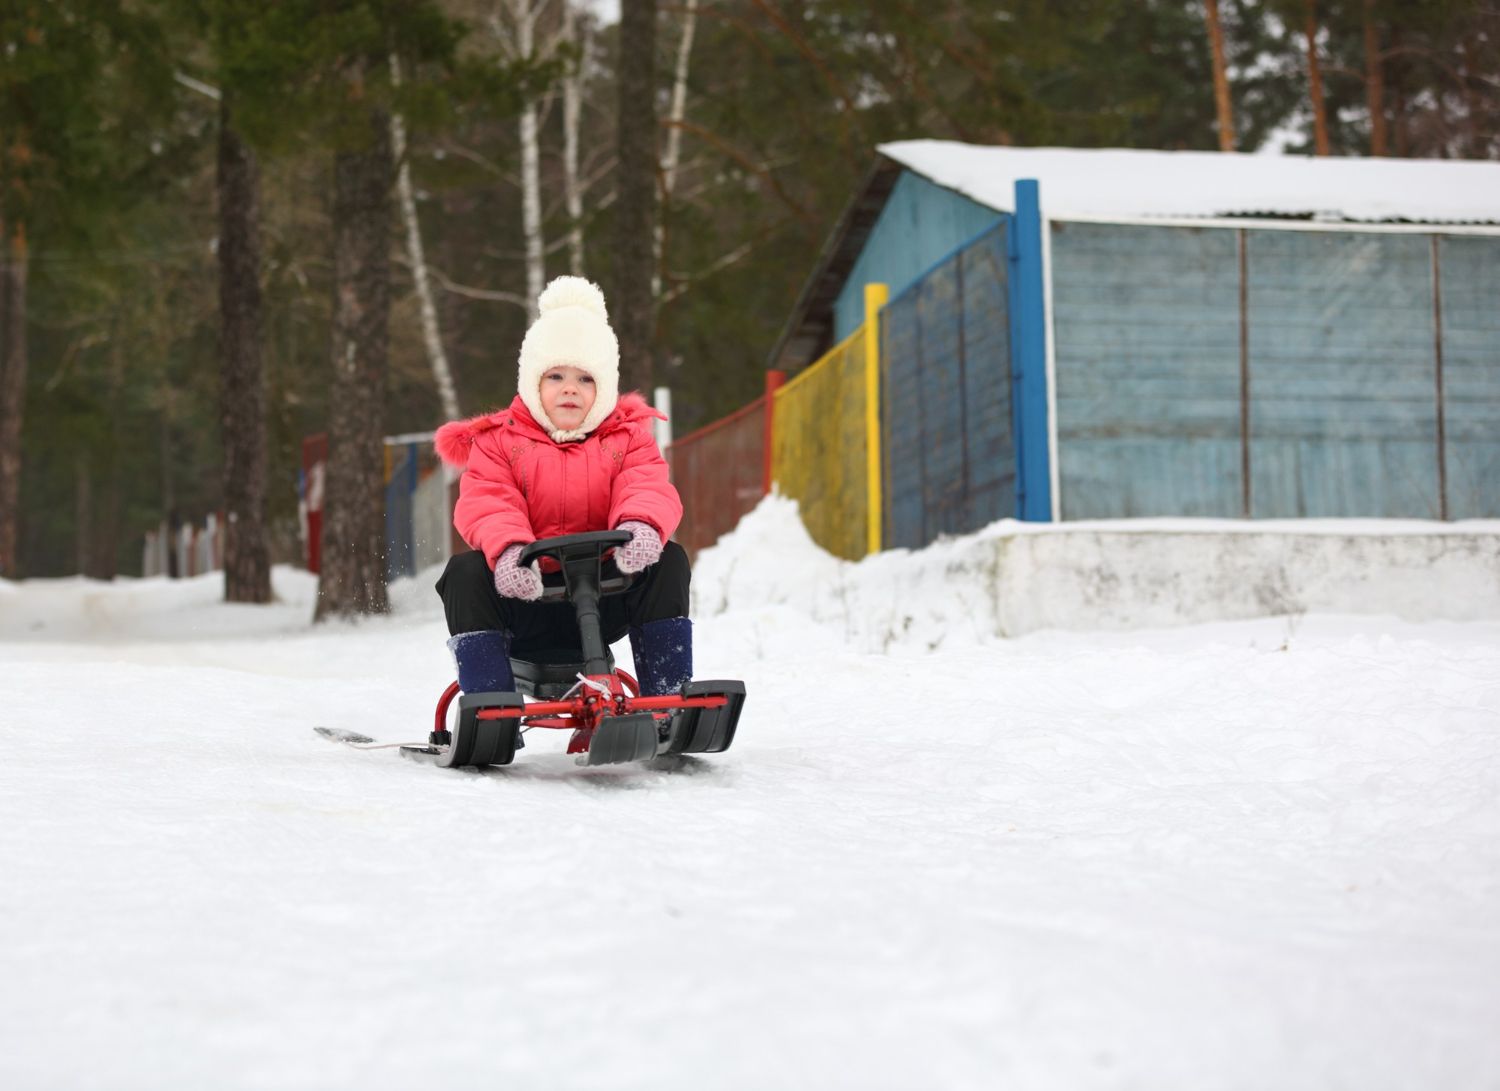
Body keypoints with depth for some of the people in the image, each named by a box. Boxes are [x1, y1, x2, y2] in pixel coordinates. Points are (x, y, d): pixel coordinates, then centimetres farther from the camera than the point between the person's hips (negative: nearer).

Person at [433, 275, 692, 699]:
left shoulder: (626, 440, 11)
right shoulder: (498, 442, 8)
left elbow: (648, 489, -10)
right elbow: (485, 504, -11)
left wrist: (642, 524, -38)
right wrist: (508, 548, -36)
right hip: (525, 591, -1)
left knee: (668, 562, -23)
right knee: (466, 573, -28)